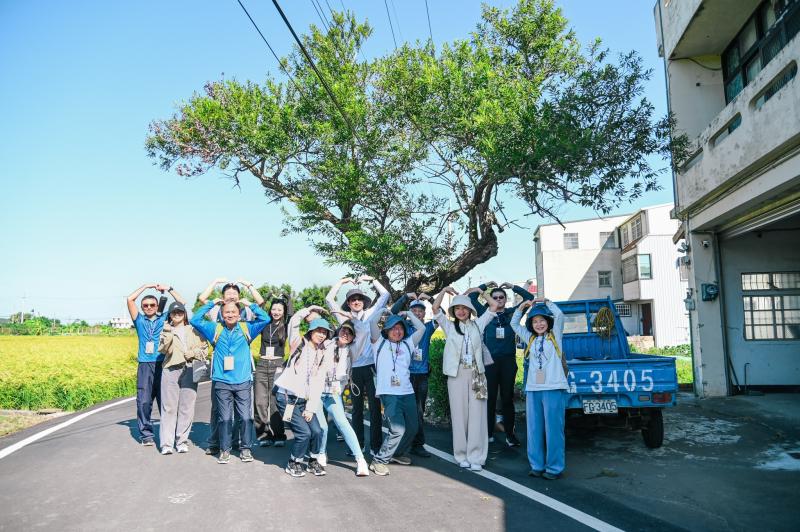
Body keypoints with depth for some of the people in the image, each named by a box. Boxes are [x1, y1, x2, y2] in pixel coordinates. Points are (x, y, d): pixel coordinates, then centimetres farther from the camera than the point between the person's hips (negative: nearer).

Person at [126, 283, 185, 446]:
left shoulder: (165, 319, 14)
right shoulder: (140, 320, 15)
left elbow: (181, 303, 9)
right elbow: (130, 300, 7)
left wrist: (168, 289, 11)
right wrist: (146, 286, 11)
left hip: (163, 364, -1)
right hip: (145, 366, 1)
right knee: (144, 402, -4)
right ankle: (146, 435, 4)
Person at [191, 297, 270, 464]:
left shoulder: (246, 329, 8)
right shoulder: (215, 329, 11)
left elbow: (265, 319, 1)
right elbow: (195, 320, 6)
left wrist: (250, 304, 2)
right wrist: (212, 304, 4)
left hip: (243, 382, 0)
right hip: (222, 382, 0)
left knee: (246, 417, -1)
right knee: (224, 418, 4)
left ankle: (245, 448, 13)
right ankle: (224, 449, 16)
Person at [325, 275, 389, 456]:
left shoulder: (371, 314, 7)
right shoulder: (345, 317, 10)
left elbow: (385, 295, 7)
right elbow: (329, 299, 9)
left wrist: (371, 280, 10)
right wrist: (342, 282, 11)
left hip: (371, 366, -2)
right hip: (355, 368, 2)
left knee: (375, 407, -2)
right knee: (357, 408, 10)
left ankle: (376, 446, 3)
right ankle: (358, 445, 19)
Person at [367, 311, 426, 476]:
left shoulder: (407, 344, 19)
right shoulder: (380, 343, 8)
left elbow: (421, 328, 17)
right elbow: (372, 322, -4)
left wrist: (408, 314, 21)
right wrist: (383, 311, 11)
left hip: (407, 393, 6)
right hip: (388, 393, -6)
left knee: (412, 428, 12)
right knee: (398, 429, -18)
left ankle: (397, 453, 36)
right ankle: (379, 460, -4)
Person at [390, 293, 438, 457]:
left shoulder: (428, 328, 7)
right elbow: (393, 313, -10)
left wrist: (430, 299, -12)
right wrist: (406, 297, -17)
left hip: (422, 375, 2)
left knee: (419, 410, 9)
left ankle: (417, 444, 17)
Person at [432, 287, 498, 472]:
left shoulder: (477, 325, 12)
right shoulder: (449, 326, 9)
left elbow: (494, 306, 14)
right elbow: (435, 308, -1)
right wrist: (444, 290, 3)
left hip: (476, 373, 1)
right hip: (457, 373, -1)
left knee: (477, 414, -2)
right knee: (459, 413, 2)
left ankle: (476, 457, 2)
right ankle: (462, 455, 10)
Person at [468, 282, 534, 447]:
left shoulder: (512, 313, 9)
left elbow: (529, 297, 8)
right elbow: (472, 297, 5)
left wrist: (512, 287, 9)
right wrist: (485, 286, 9)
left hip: (508, 360, 1)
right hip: (490, 360, -1)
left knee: (508, 398, 6)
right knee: (489, 397, 2)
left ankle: (510, 434, 12)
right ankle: (488, 433, 10)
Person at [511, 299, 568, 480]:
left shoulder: (555, 336, 6)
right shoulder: (530, 339, 16)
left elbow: (559, 315, -8)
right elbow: (514, 324, 22)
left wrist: (546, 301, 1)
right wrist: (521, 307, 12)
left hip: (554, 388, -4)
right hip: (533, 389, 4)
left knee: (553, 429, -3)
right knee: (534, 429, 6)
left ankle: (555, 467, 4)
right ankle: (537, 465, 15)